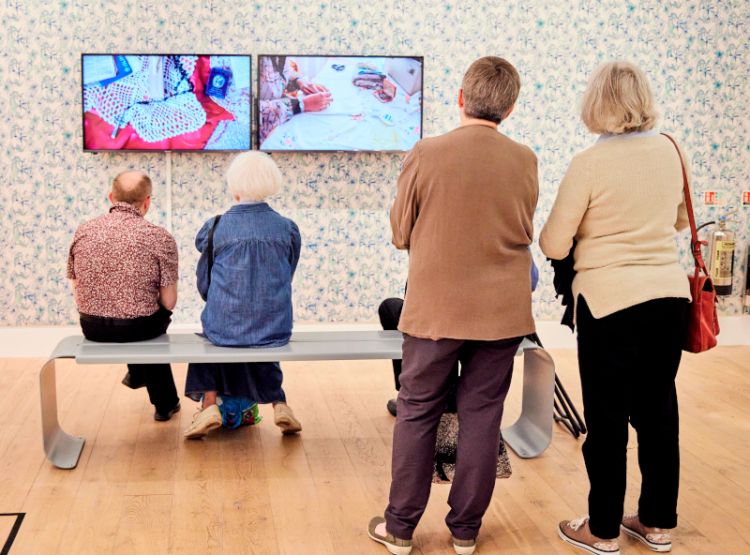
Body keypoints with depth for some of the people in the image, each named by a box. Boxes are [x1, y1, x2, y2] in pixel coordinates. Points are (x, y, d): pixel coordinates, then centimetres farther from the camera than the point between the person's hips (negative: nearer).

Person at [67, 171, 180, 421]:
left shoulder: (83, 232, -3)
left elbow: (77, 291, 6)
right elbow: (169, 302, -12)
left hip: (92, 328, 3)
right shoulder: (160, 237, -13)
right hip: (138, 328, -3)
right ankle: (165, 403, 43)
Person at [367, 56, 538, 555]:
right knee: (482, 416, 11)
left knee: (417, 413, 10)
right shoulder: (524, 160, -5)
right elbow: (525, 232, 9)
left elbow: (400, 234, -1)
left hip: (435, 308, -1)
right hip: (501, 310, 2)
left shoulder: (426, 154, -10)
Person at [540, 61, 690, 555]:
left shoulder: (590, 164, -12)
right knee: (658, 411, 15)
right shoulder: (669, 151, 4)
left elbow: (554, 246, -8)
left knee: (608, 419, 6)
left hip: (611, 302, -5)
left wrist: (591, 230, 13)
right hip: (670, 297, 5)